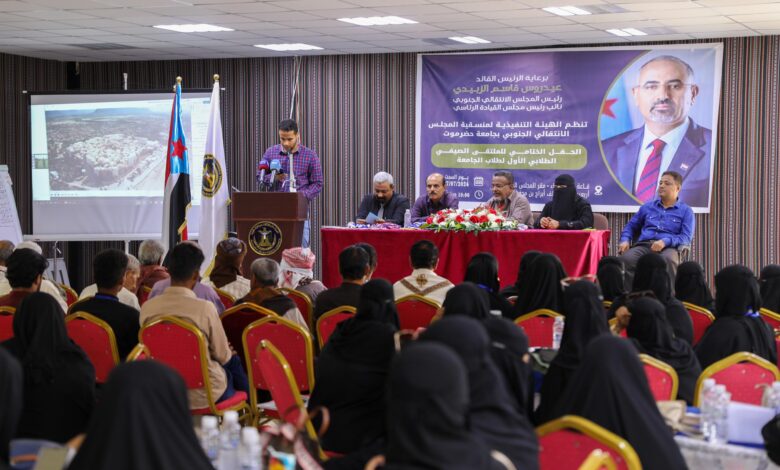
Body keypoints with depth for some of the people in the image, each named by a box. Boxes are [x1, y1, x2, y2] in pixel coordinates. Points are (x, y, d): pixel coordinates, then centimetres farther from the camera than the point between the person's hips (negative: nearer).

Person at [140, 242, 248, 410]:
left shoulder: (147, 308, -10)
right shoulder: (204, 308, -23)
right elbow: (223, 356, -10)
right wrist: (229, 353, 14)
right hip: (203, 395, -5)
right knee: (233, 362, 28)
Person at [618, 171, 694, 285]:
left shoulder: (686, 211, 13)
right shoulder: (647, 206, 25)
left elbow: (686, 237, 0)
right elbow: (631, 226, 28)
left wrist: (665, 241, -18)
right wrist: (625, 240, 4)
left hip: (668, 247, -2)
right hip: (644, 245, 3)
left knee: (669, 260, -42)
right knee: (626, 258, -34)